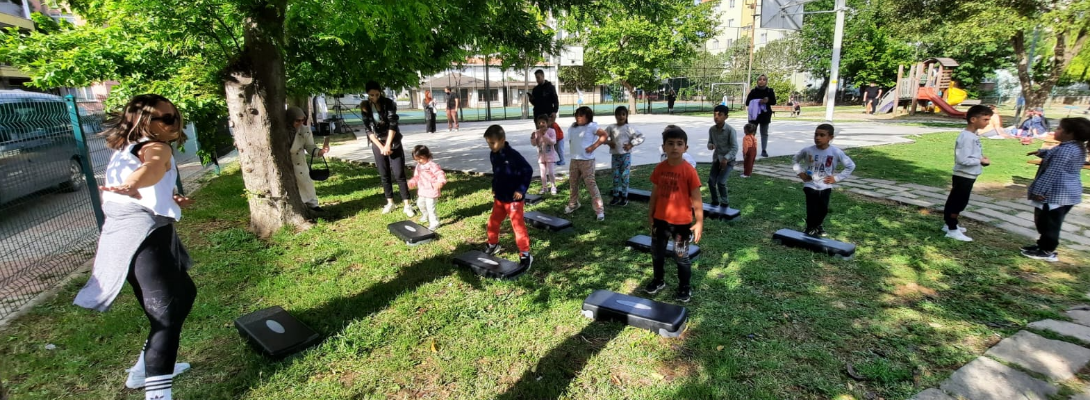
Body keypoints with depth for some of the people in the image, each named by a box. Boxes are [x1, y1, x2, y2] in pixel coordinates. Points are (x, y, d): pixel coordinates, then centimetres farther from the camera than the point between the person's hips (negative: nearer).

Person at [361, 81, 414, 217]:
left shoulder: (389, 103, -9)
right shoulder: (365, 107, -1)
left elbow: (393, 124, -13)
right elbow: (368, 129, -3)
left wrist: (388, 145, -17)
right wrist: (381, 146, -12)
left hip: (393, 142, -3)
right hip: (377, 144, 3)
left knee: (399, 174, -7)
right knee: (384, 175, 7)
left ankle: (407, 205, -4)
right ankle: (390, 203, 20)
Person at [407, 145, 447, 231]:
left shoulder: (432, 165, -17)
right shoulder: (418, 166, 11)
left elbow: (440, 174, -26)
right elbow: (416, 177, 20)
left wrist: (440, 182, -45)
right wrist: (411, 182, 3)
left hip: (431, 191, -9)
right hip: (422, 191, 9)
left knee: (430, 207, -9)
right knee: (420, 204, 24)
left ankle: (434, 223, 3)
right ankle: (425, 216, 50)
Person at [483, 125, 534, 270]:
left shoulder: (513, 155, -20)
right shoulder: (493, 155, 4)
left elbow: (528, 171, -17)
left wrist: (521, 189, -18)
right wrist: (494, 188, 12)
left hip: (514, 199, -8)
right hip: (499, 198, 8)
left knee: (518, 226, -2)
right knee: (492, 223, 18)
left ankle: (525, 254, 8)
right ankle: (493, 245, 41)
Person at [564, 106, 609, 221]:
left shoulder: (591, 126, -9)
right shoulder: (573, 127, 11)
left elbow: (605, 135, -11)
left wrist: (594, 146, -16)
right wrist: (573, 149, 11)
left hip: (587, 160, -7)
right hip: (574, 160, 7)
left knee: (591, 184, -10)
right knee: (573, 183, 17)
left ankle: (599, 210, -5)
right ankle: (573, 204, 38)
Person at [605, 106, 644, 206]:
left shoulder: (630, 127, -4)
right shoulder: (611, 127, 2)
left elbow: (641, 137, -4)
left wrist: (631, 144, -11)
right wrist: (608, 142, -5)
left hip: (626, 155, -3)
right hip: (615, 155, 3)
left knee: (624, 176, 0)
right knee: (615, 176, 8)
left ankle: (624, 196, 10)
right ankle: (616, 196, 18)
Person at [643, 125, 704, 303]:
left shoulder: (689, 170, -15)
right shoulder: (659, 168, -2)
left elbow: (696, 198, -12)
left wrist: (699, 222, -13)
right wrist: (650, 216, 12)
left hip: (682, 222, -5)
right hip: (660, 219, 5)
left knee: (681, 257, 9)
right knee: (657, 253, 19)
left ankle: (685, 288, 28)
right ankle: (658, 280, 41)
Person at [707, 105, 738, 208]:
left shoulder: (730, 130, -17)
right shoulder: (712, 129, -1)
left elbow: (735, 148, -18)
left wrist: (726, 158, -32)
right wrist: (710, 145, -17)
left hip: (728, 160, -5)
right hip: (716, 159, 5)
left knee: (721, 182, -15)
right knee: (711, 181, -3)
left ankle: (724, 203, 6)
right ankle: (715, 201, 18)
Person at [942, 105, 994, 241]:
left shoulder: (973, 136, 8)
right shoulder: (967, 137, -23)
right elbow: (962, 159, -27)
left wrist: (980, 157, 2)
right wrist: (980, 161, -15)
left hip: (967, 176, 10)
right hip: (964, 176, -10)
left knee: (957, 201, 18)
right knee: (958, 202, -1)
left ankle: (950, 224, 30)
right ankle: (952, 230, 6)